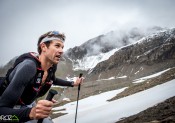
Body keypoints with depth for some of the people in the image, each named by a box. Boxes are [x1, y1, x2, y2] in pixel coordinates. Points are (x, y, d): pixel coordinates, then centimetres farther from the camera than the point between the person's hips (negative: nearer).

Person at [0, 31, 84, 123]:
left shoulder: (52, 66, -13)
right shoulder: (28, 67, -36)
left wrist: (72, 83, 7)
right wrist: (30, 113, -55)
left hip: (29, 105, 7)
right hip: (12, 110, -6)